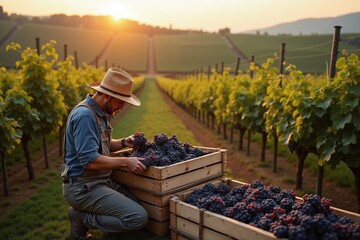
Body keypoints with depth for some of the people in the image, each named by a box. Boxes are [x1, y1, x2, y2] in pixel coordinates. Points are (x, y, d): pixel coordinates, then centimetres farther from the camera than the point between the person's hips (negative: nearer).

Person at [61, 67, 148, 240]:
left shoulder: (98, 112, 10)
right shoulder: (85, 115, -22)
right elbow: (90, 160, -27)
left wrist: (123, 143, 4)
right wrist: (125, 162, -19)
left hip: (100, 181, 10)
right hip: (83, 187, -10)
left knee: (139, 206, 8)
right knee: (139, 218, -16)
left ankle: (84, 213, 12)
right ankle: (82, 218, -2)